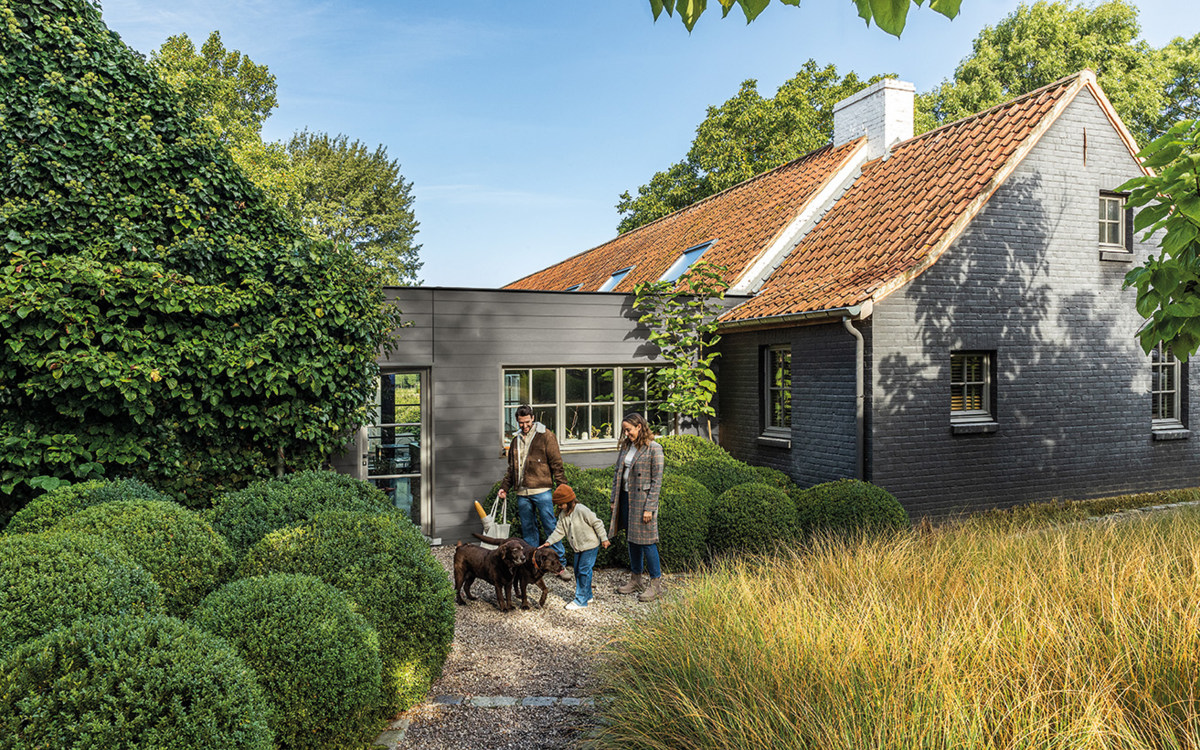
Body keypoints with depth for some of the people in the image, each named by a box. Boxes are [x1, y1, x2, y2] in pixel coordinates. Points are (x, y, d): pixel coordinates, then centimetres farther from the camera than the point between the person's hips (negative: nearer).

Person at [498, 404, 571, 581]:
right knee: (528, 530, 10)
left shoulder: (545, 436, -2)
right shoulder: (516, 439, 15)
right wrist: (504, 487, 16)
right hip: (522, 493, 6)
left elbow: (556, 464, -5)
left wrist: (562, 487, -11)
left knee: (550, 527, -5)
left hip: (542, 491, -5)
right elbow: (511, 468, 24)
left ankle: (561, 565, 2)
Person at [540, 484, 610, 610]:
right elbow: (559, 531, 5)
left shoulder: (581, 510, -23)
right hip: (578, 548, 8)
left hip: (590, 545, -8)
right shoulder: (562, 514, 1)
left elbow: (597, 523, -16)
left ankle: (581, 600, -1)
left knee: (583, 571, -8)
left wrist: (604, 539, -11)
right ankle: (587, 596, 27)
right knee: (578, 571, 12)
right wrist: (549, 541, -7)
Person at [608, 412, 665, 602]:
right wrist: (614, 500, 10)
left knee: (646, 541, -2)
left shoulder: (654, 449, -12)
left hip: (643, 499, -7)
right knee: (632, 540, 15)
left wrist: (649, 508, -16)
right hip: (626, 498, 7)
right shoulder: (625, 446, 9)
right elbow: (617, 473, 14)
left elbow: (657, 481, -13)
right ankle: (635, 579, 27)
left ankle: (656, 583, 11)